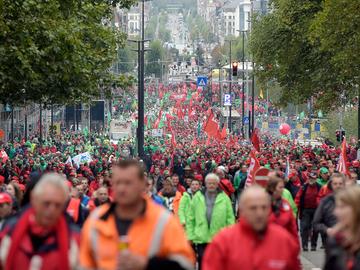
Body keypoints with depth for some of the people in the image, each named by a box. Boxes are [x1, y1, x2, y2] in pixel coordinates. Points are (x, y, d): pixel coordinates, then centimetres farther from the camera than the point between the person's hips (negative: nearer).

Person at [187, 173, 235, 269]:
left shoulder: (224, 198, 2)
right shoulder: (197, 197, 5)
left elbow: (230, 218, 1)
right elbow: (190, 218, 6)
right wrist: (190, 236, 1)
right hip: (201, 239, 0)